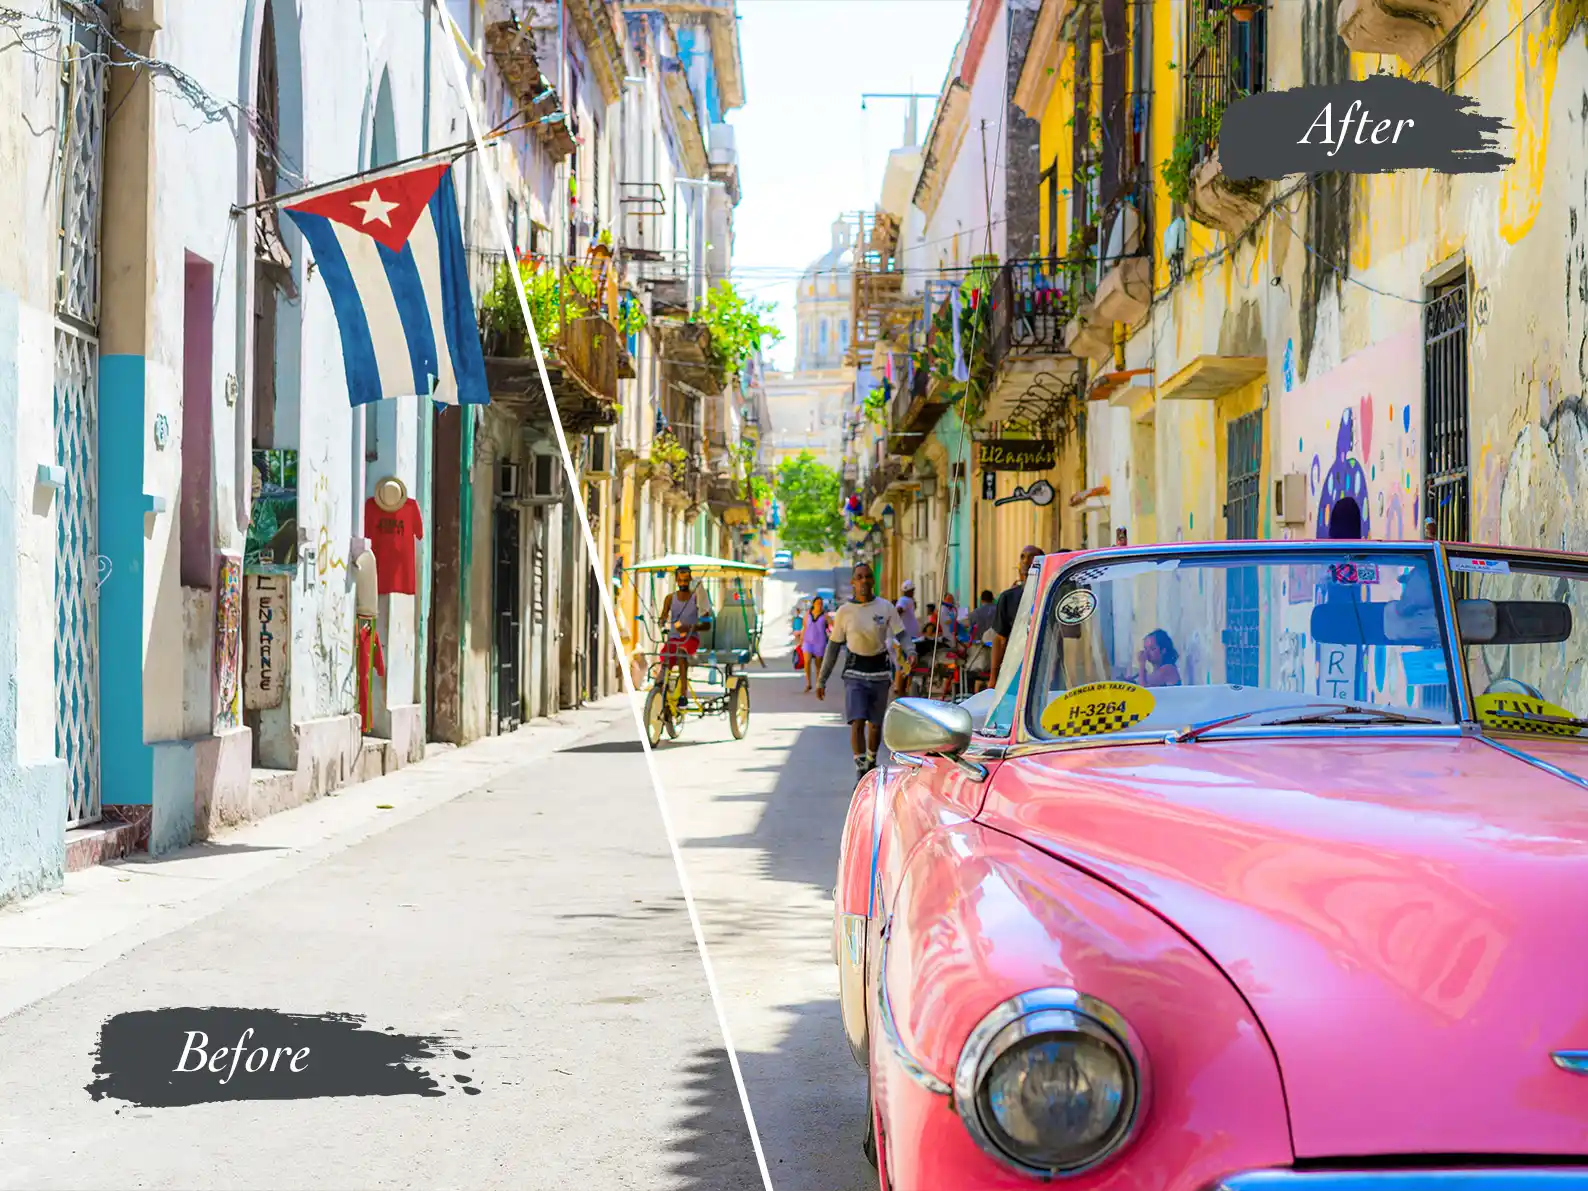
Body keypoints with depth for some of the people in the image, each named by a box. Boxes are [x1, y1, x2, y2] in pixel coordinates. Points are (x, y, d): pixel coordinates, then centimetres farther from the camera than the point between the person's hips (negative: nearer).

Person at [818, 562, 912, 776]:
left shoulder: (885, 608, -1)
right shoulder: (844, 611, -1)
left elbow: (902, 635, -1)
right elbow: (833, 646, 5)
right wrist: (821, 680, 6)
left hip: (880, 672, 1)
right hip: (854, 672, -1)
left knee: (875, 725, 11)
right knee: (857, 723, -15)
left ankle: (871, 763, 34)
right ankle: (861, 773, -16)